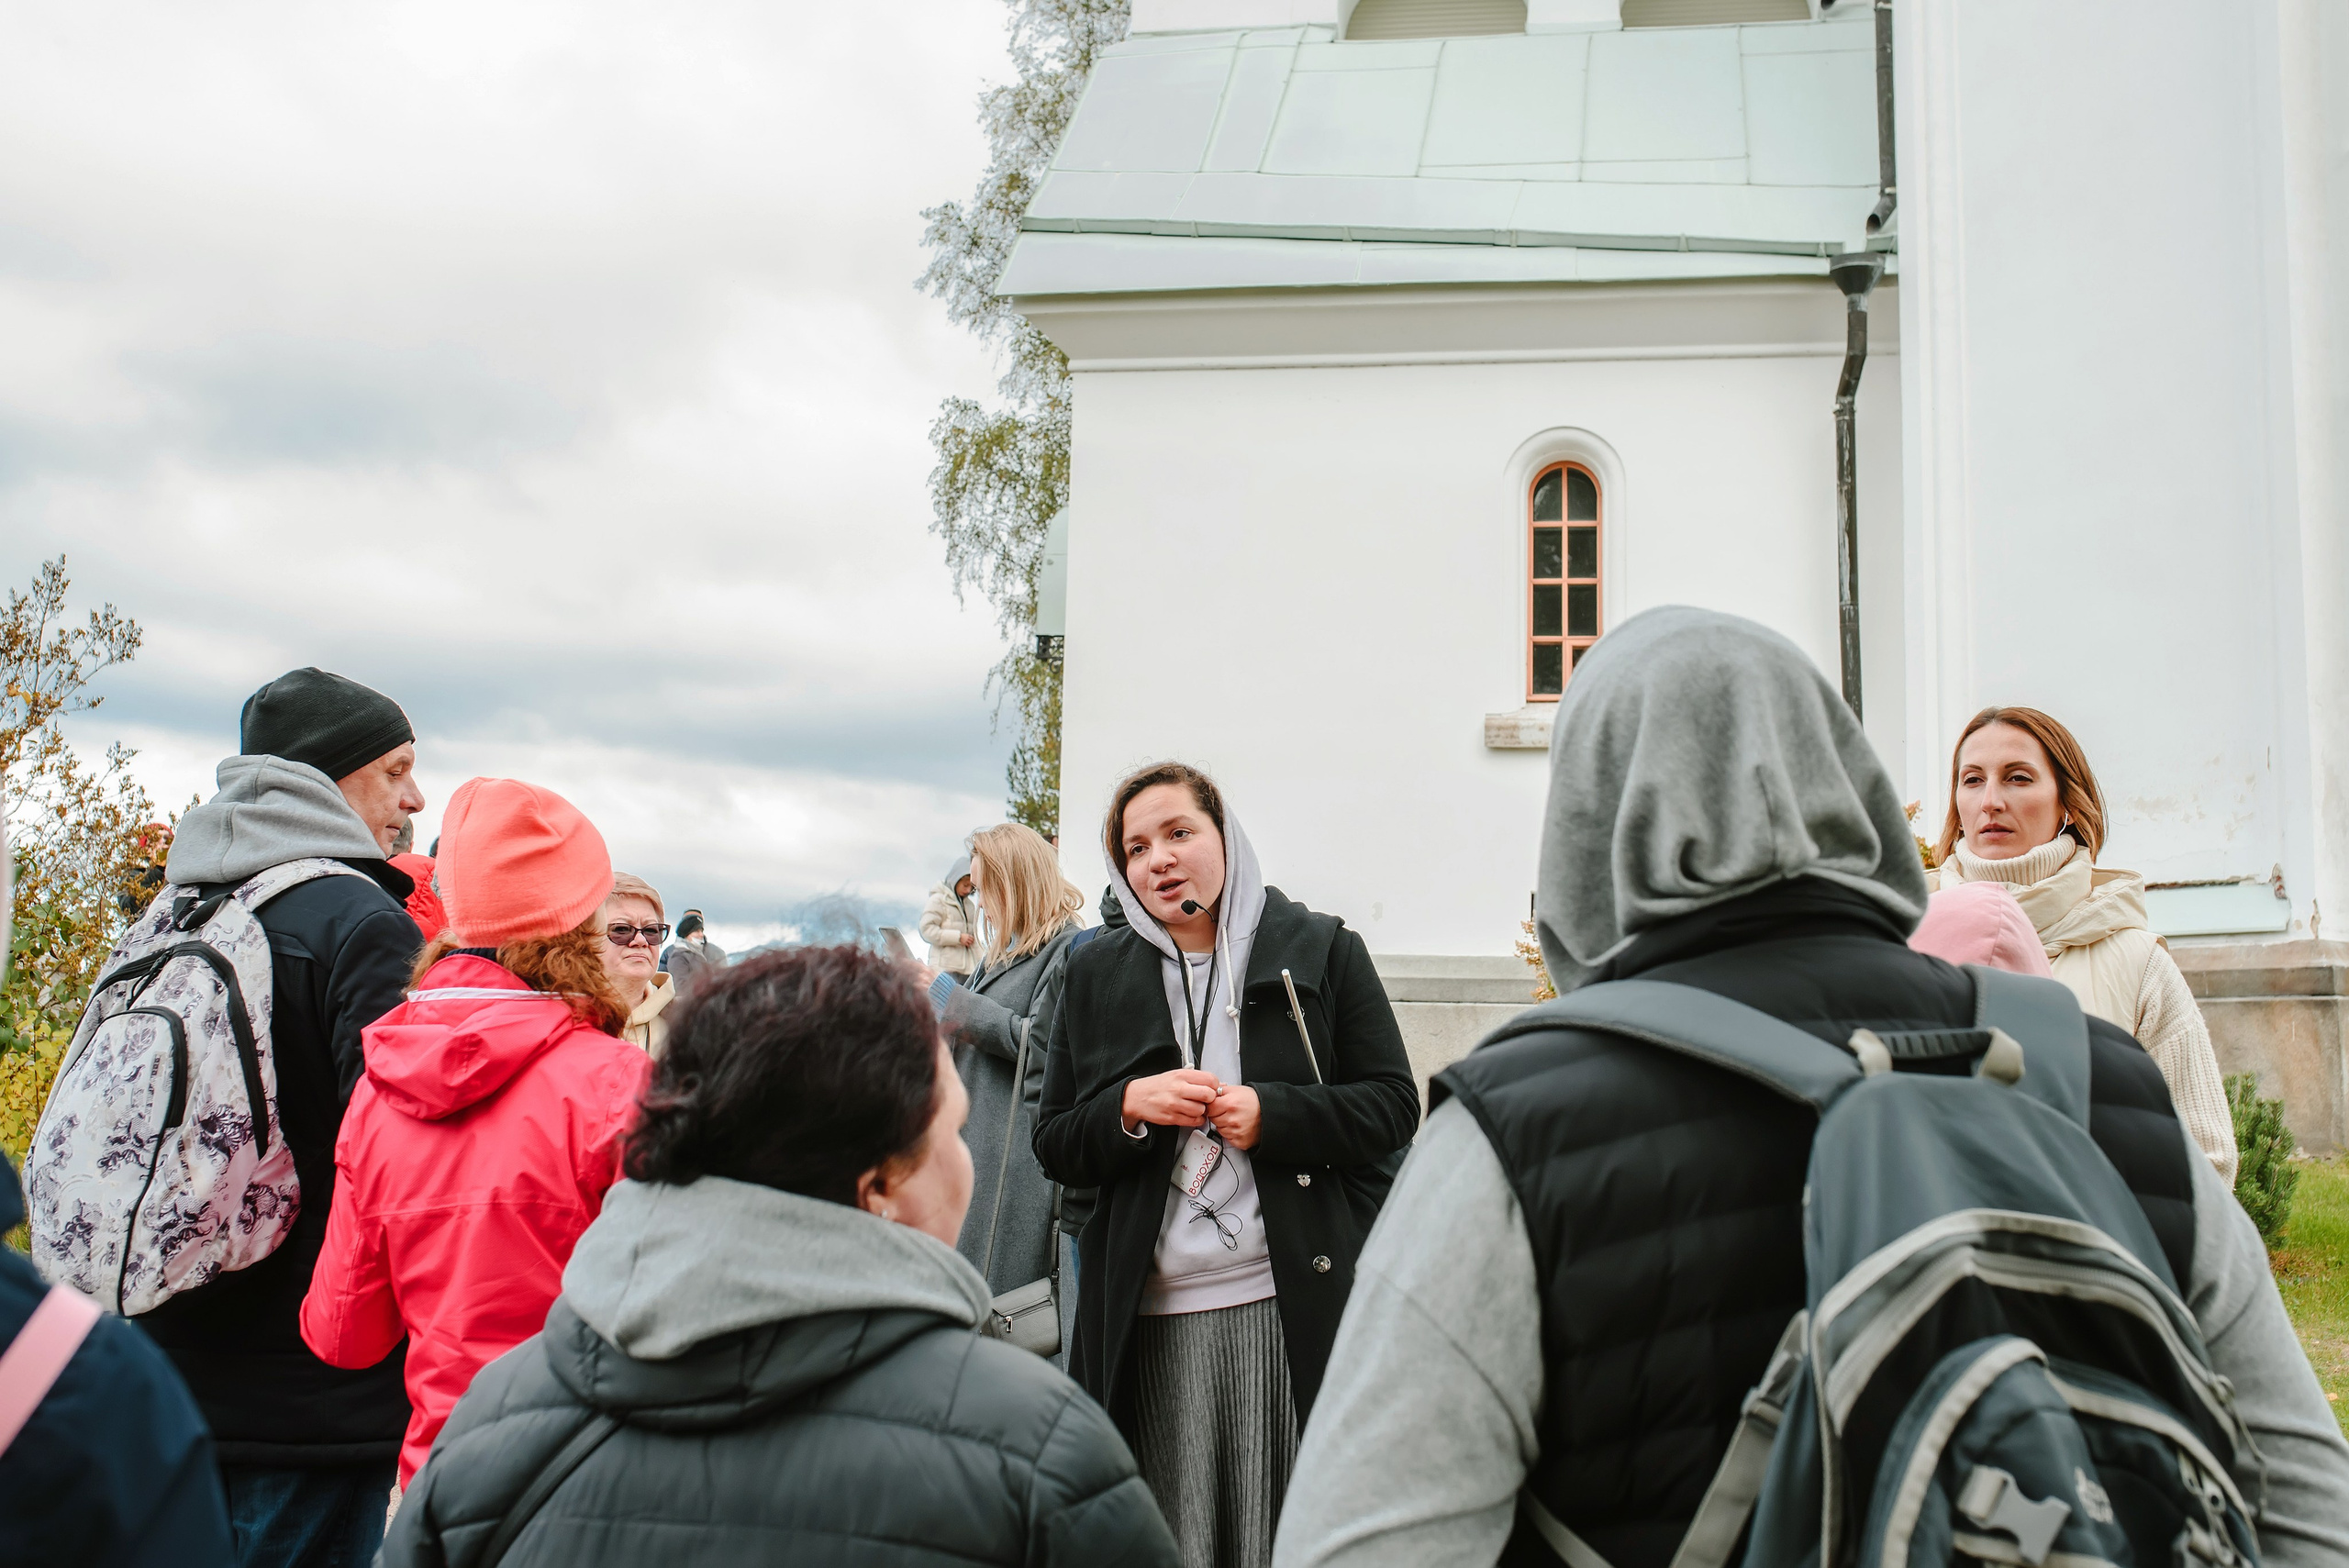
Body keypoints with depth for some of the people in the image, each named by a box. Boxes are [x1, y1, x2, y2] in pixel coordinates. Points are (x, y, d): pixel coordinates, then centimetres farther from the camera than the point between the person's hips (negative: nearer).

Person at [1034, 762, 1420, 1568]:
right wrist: (1132, 1107, -9)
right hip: (1150, 1317, 2)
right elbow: (1053, 1146, 10)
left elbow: (1394, 1107, 1)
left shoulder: (1322, 950, 5)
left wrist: (1271, 1114, -13)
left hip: (1293, 1302, -2)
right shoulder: (1099, 974, 12)